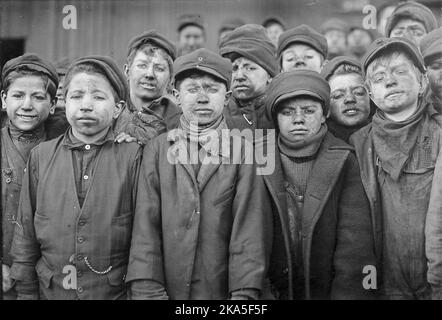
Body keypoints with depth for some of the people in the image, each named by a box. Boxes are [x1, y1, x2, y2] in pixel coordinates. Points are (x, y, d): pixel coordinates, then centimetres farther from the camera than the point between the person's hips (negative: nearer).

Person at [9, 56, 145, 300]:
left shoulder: (133, 156, -7)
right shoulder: (40, 156, 0)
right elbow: (25, 232, 3)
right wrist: (26, 292, 2)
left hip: (115, 291, -2)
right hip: (50, 290, 2)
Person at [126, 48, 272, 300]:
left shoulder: (243, 151, -1)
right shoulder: (157, 149, 3)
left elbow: (250, 226, -7)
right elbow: (146, 224, -3)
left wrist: (245, 292, -15)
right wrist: (148, 290, -11)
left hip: (222, 291, -1)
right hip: (167, 289, 1)